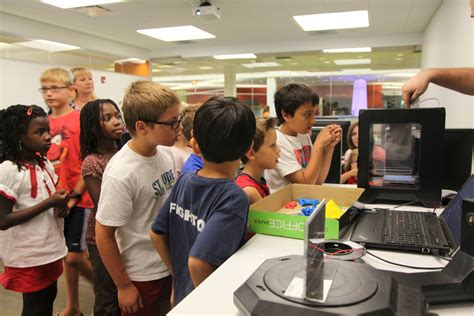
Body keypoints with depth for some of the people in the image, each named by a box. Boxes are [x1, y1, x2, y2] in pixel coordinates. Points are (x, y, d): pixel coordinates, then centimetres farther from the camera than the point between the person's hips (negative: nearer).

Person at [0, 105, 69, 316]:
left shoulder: (45, 163, 3)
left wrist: (61, 205, -8)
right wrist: (48, 203, -25)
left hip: (51, 248, 7)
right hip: (29, 255, -7)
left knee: (49, 297, 21)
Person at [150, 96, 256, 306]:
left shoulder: (184, 181, -8)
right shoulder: (234, 198, -26)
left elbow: (156, 234, 0)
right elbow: (198, 260, -34)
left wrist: (178, 276, 10)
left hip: (181, 296, 5)